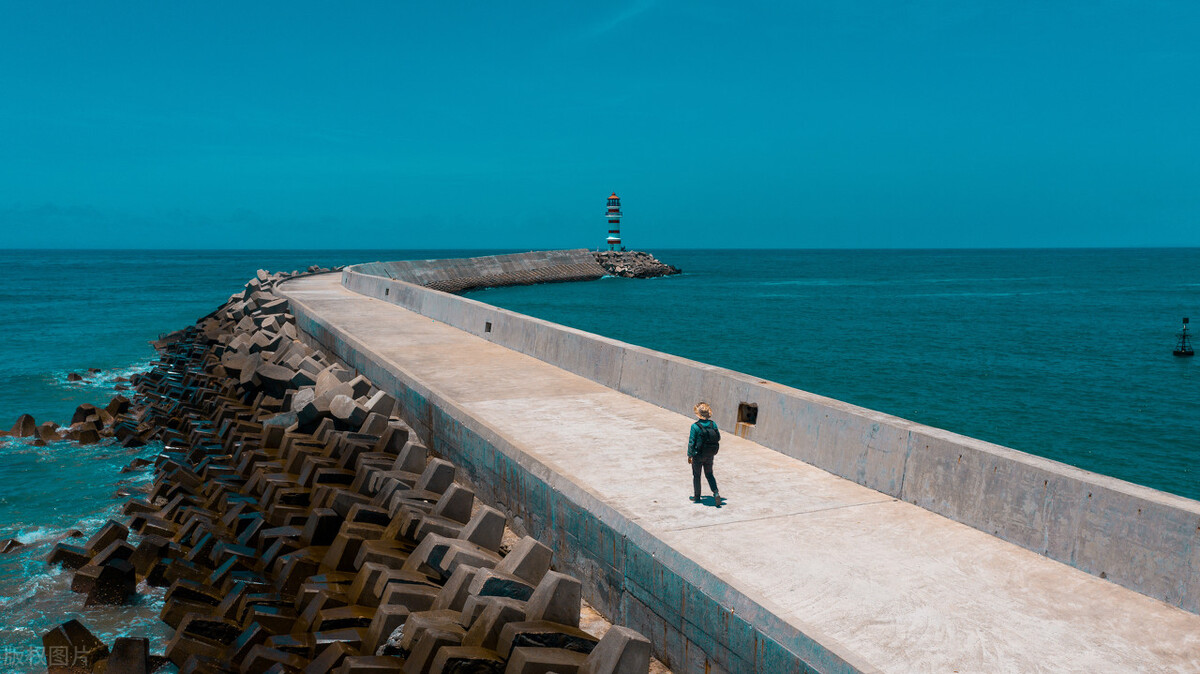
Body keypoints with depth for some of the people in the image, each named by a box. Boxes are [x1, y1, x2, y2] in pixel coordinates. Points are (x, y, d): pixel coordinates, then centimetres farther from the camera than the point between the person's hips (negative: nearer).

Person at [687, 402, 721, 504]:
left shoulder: (695, 426, -20)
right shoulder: (713, 424, -8)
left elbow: (691, 442, -16)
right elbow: (718, 438, 1)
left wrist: (689, 455, -6)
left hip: (698, 455, -4)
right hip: (710, 455, 4)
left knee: (696, 476, 13)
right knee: (709, 475, 18)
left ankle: (697, 497, 23)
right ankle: (716, 493, 1)